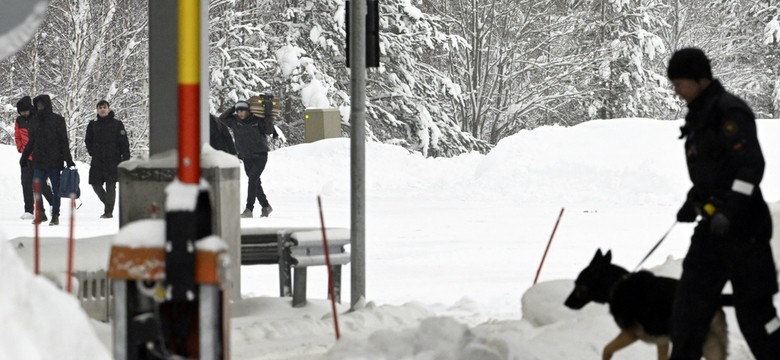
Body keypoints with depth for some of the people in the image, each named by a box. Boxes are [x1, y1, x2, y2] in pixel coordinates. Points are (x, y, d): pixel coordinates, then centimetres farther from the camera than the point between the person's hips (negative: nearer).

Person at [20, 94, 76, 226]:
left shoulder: (57, 120, -2)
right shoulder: (35, 121, 10)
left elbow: (64, 141, -3)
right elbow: (31, 141, 18)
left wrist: (68, 160, -8)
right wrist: (24, 157, 16)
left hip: (54, 161, -3)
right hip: (38, 162, 4)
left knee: (56, 190, 4)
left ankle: (55, 216, 11)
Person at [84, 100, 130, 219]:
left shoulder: (117, 124, 0)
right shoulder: (93, 124, 9)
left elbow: (124, 143, -2)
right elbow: (88, 140, 21)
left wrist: (125, 159, -8)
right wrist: (92, 152, 8)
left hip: (112, 160, -4)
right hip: (97, 161, 4)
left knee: (110, 186, -6)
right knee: (96, 184, 2)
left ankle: (109, 211, 0)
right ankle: (107, 203, 24)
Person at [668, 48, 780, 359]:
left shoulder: (730, 112, -14)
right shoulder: (699, 115, 14)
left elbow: (750, 167, -21)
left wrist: (729, 211, -28)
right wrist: (693, 202, 16)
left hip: (742, 225, -9)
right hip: (712, 225, 9)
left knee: (752, 306, -4)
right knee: (690, 299, 5)